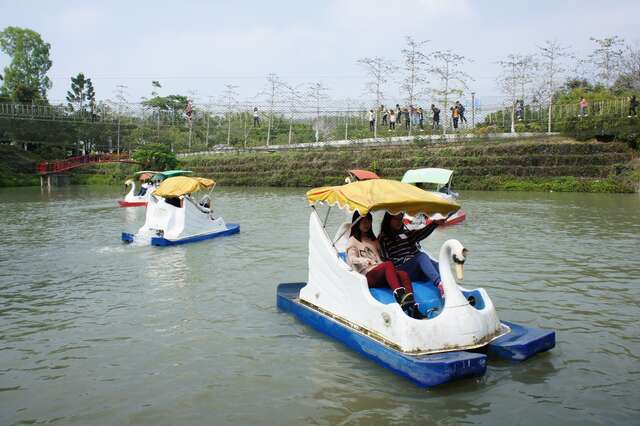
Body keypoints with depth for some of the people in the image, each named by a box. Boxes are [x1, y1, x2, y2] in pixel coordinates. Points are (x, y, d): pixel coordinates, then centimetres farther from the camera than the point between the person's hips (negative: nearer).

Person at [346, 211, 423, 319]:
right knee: (389, 264, -35)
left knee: (404, 275, -26)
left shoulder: (373, 239, 32)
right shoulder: (353, 240, 14)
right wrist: (364, 260, -25)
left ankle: (412, 308, -43)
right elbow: (352, 258, -4)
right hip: (368, 275, -5)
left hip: (382, 275, 5)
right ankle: (400, 296, -54)